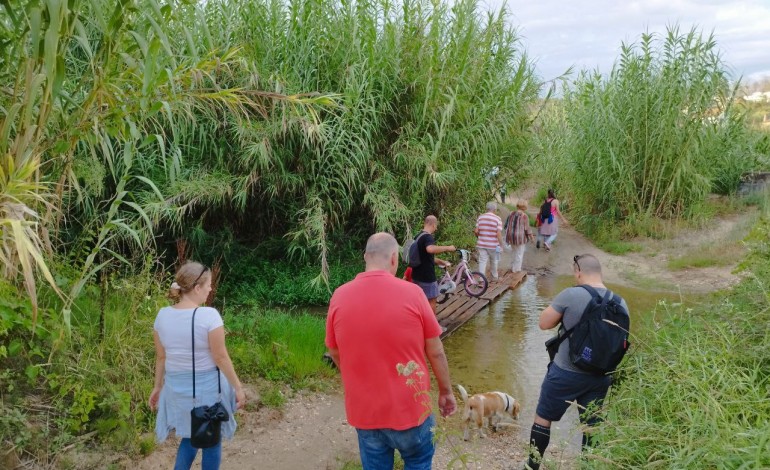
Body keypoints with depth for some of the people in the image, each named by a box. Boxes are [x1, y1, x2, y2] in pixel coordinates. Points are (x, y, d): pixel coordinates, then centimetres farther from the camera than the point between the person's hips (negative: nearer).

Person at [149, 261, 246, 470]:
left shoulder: (163, 315, -5)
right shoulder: (209, 315, -21)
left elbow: (161, 357, 4)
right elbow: (220, 357, -17)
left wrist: (158, 386, 16)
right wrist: (238, 387, -6)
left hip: (176, 387, 5)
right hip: (206, 387, -5)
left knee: (190, 436, 25)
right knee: (211, 440, 14)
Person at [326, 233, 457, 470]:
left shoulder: (339, 297, -9)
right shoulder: (412, 293, -16)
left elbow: (335, 353, 4)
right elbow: (436, 352, -8)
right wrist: (446, 391, 8)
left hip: (363, 408, 2)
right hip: (409, 406, -2)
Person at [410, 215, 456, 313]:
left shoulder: (418, 236, 13)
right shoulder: (428, 237, -18)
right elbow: (430, 249, -42)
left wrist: (441, 262, 23)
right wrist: (447, 248, -31)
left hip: (417, 275, 9)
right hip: (426, 276, -9)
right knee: (431, 301, 5)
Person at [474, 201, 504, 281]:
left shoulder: (480, 217, 1)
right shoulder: (498, 219, -9)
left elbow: (476, 231, 0)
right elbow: (499, 234, -15)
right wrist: (501, 245, -8)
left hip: (481, 244, 2)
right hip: (493, 245, -2)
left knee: (482, 261, 3)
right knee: (494, 261, 18)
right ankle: (494, 277, 33)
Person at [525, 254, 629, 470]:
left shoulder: (571, 295, -19)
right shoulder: (620, 303, -3)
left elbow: (544, 323, -9)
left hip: (566, 373, -4)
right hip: (600, 376, 4)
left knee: (543, 417, 14)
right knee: (591, 424, 18)